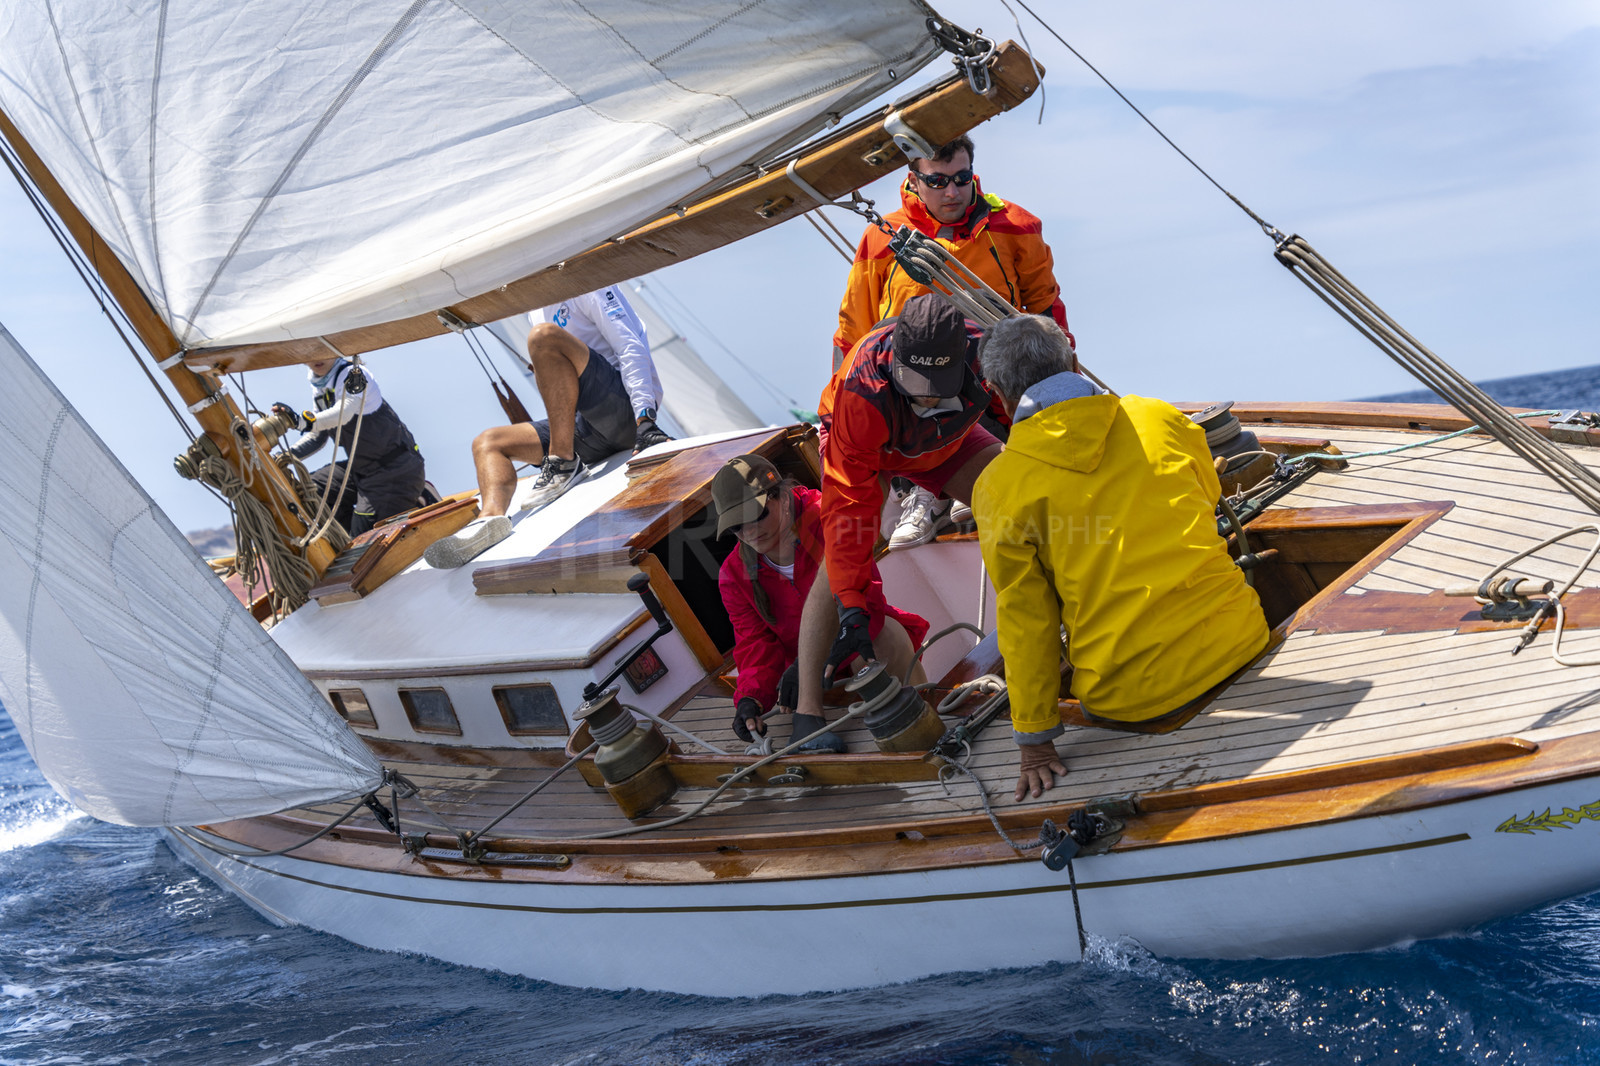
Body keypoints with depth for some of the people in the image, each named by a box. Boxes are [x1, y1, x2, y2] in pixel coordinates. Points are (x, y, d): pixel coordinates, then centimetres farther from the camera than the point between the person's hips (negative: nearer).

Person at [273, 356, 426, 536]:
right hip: (360, 469, 9)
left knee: (364, 535, -15)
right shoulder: (320, 388, 9)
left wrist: (303, 421, -50)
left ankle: (421, 500, 4)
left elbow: (343, 414, -35)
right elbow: (318, 436, 17)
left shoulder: (352, 374, -16)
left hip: (396, 470, -9)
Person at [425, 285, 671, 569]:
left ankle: (565, 462, -26)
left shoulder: (583, 285, -1)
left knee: (545, 336, -27)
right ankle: (491, 517, -27)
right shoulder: (536, 310, 24)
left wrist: (645, 420, -23)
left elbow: (631, 348, -13)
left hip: (627, 407, -9)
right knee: (487, 443, 4)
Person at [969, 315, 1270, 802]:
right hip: (1238, 641, 4)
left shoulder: (998, 486, -5)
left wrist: (1034, 738, 5)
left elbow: (1024, 619, -3)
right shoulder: (1159, 417, 5)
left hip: (1132, 696, -4)